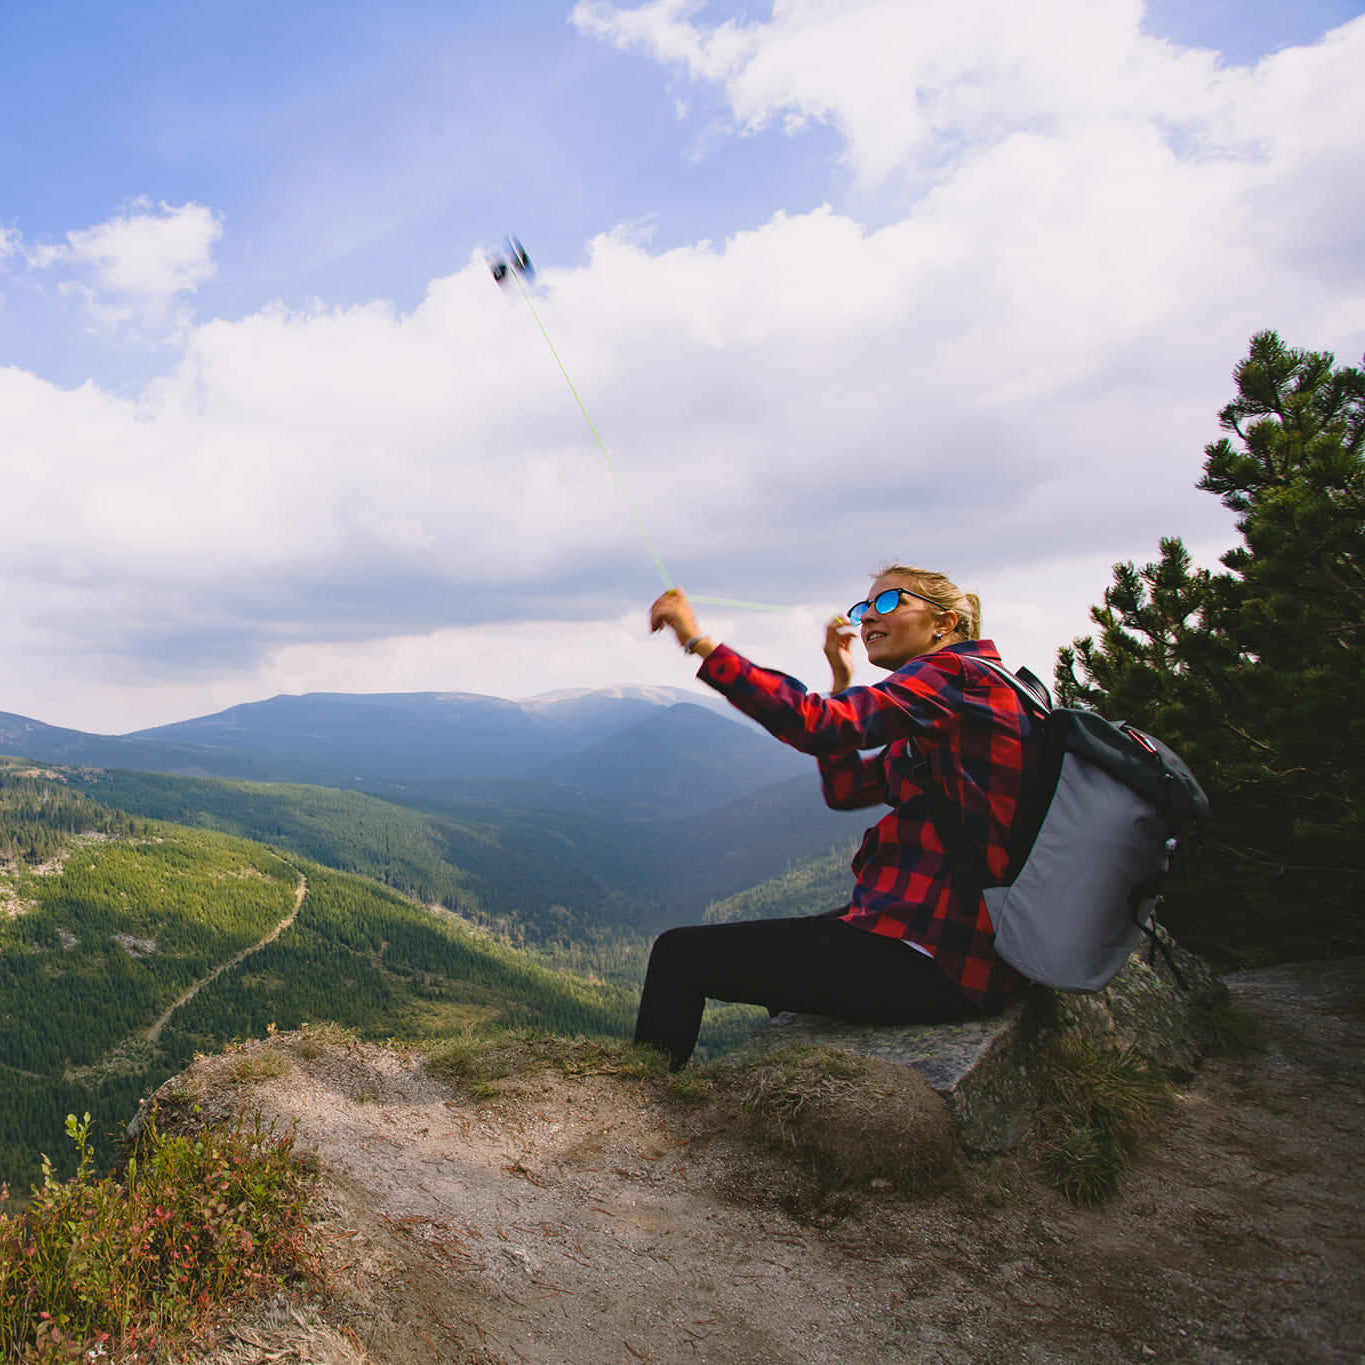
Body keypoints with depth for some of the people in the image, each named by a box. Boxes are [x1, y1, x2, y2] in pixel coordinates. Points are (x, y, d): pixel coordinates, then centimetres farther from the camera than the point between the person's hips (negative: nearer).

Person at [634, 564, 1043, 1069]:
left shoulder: (956, 674, -12)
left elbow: (818, 725, -27)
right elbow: (846, 788, 22)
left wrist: (699, 642, -24)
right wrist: (842, 679, 16)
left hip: (929, 963, -11)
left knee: (680, 952, -4)